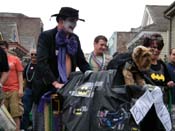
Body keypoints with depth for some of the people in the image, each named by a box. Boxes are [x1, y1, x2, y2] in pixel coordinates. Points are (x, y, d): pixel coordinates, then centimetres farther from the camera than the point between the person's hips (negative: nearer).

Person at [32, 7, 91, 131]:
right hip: (46, 88, -5)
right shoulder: (46, 36, -9)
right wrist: (55, 83, -31)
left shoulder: (75, 39, 10)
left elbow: (82, 62, 13)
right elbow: (42, 63, -20)